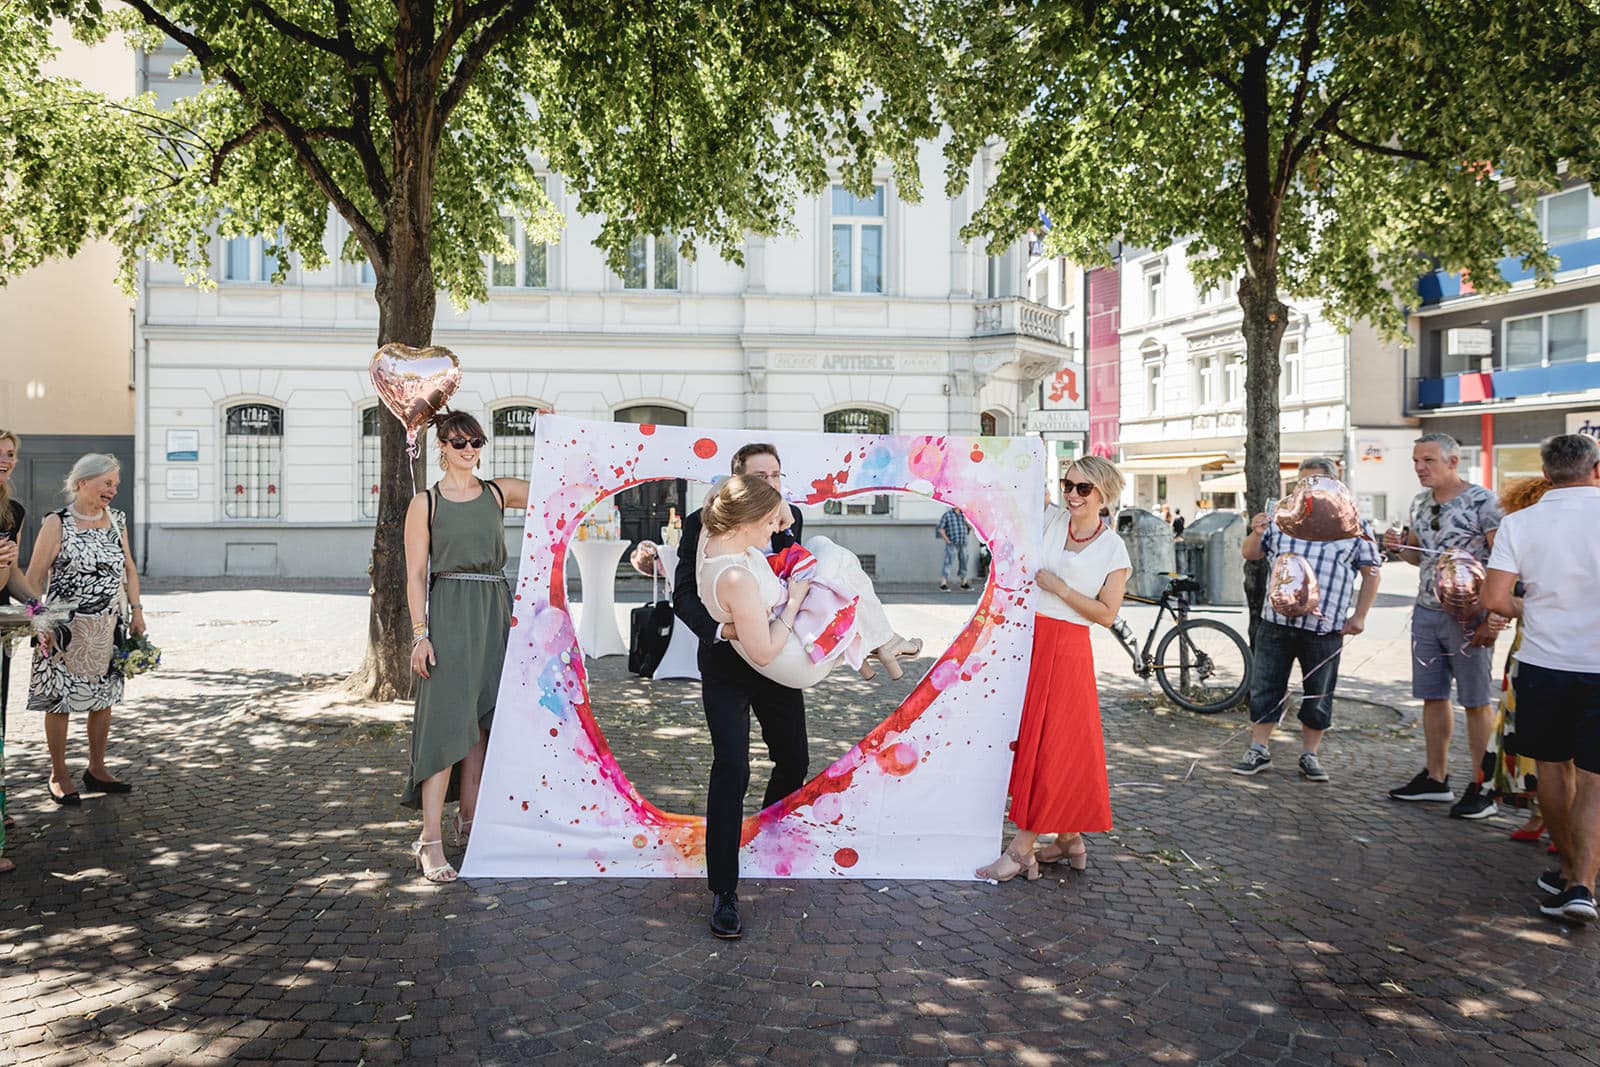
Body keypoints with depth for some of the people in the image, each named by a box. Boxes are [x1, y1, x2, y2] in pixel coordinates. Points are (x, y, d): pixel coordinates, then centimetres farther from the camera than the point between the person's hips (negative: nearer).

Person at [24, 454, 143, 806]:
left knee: (104, 697, 10)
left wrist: (136, 611, 9)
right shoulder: (56, 523, -7)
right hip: (66, 628, -5)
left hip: (107, 628, 5)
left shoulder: (117, 521, 8)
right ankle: (59, 775, 15)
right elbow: (34, 577, -8)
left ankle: (97, 769, 23)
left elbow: (129, 569, 16)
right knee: (59, 698, 2)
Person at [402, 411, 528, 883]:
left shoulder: (498, 492, 11)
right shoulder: (425, 503, 1)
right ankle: (431, 839, -6)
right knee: (447, 721, -9)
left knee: (482, 721, 8)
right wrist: (420, 633, -10)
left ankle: (469, 821, 20)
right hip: (448, 615, -4)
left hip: (494, 614, 4)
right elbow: (416, 574, -3)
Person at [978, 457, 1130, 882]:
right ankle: (1069, 839, 24)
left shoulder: (1112, 548, -4)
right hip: (1030, 637, 5)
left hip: (1068, 649, -5)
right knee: (1033, 740, 9)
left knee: (1052, 746, -1)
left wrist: (1058, 587, -12)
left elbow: (1107, 614, -6)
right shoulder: (1053, 519, 6)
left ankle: (1021, 850, 4)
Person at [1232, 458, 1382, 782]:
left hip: (1324, 629, -2)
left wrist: (1359, 616, 1)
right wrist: (1257, 534, -7)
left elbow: (1371, 572, 7)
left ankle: (1310, 755, 21)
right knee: (1264, 689, 4)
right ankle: (1258, 751, 15)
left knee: (1318, 696, 8)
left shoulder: (1354, 526, 3)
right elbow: (1251, 554, 15)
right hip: (1276, 622, 2)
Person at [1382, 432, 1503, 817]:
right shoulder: (1420, 503, 11)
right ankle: (1436, 778, 23)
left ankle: (1482, 787, 9)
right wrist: (1399, 547, 1)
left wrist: (1491, 619, -21)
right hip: (1426, 613, 7)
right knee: (1432, 697, 12)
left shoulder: (1483, 502, -11)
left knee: (1476, 702, 1)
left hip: (1468, 616, -7)